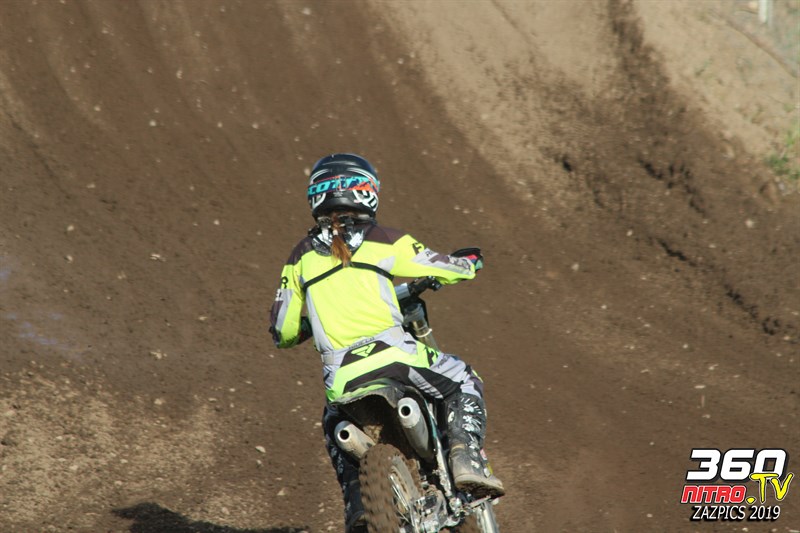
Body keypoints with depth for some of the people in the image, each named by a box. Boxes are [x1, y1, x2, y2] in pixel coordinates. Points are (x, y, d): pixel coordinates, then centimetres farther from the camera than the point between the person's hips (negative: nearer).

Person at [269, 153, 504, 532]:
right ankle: (467, 460, -2)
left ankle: (356, 501, 15)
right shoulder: (384, 242, 6)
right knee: (464, 384, 20)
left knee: (334, 427, 34)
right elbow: (451, 269, 11)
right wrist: (469, 261, 36)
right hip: (391, 355, -3)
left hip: (340, 379, 3)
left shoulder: (301, 258, 15)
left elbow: (282, 332, 18)